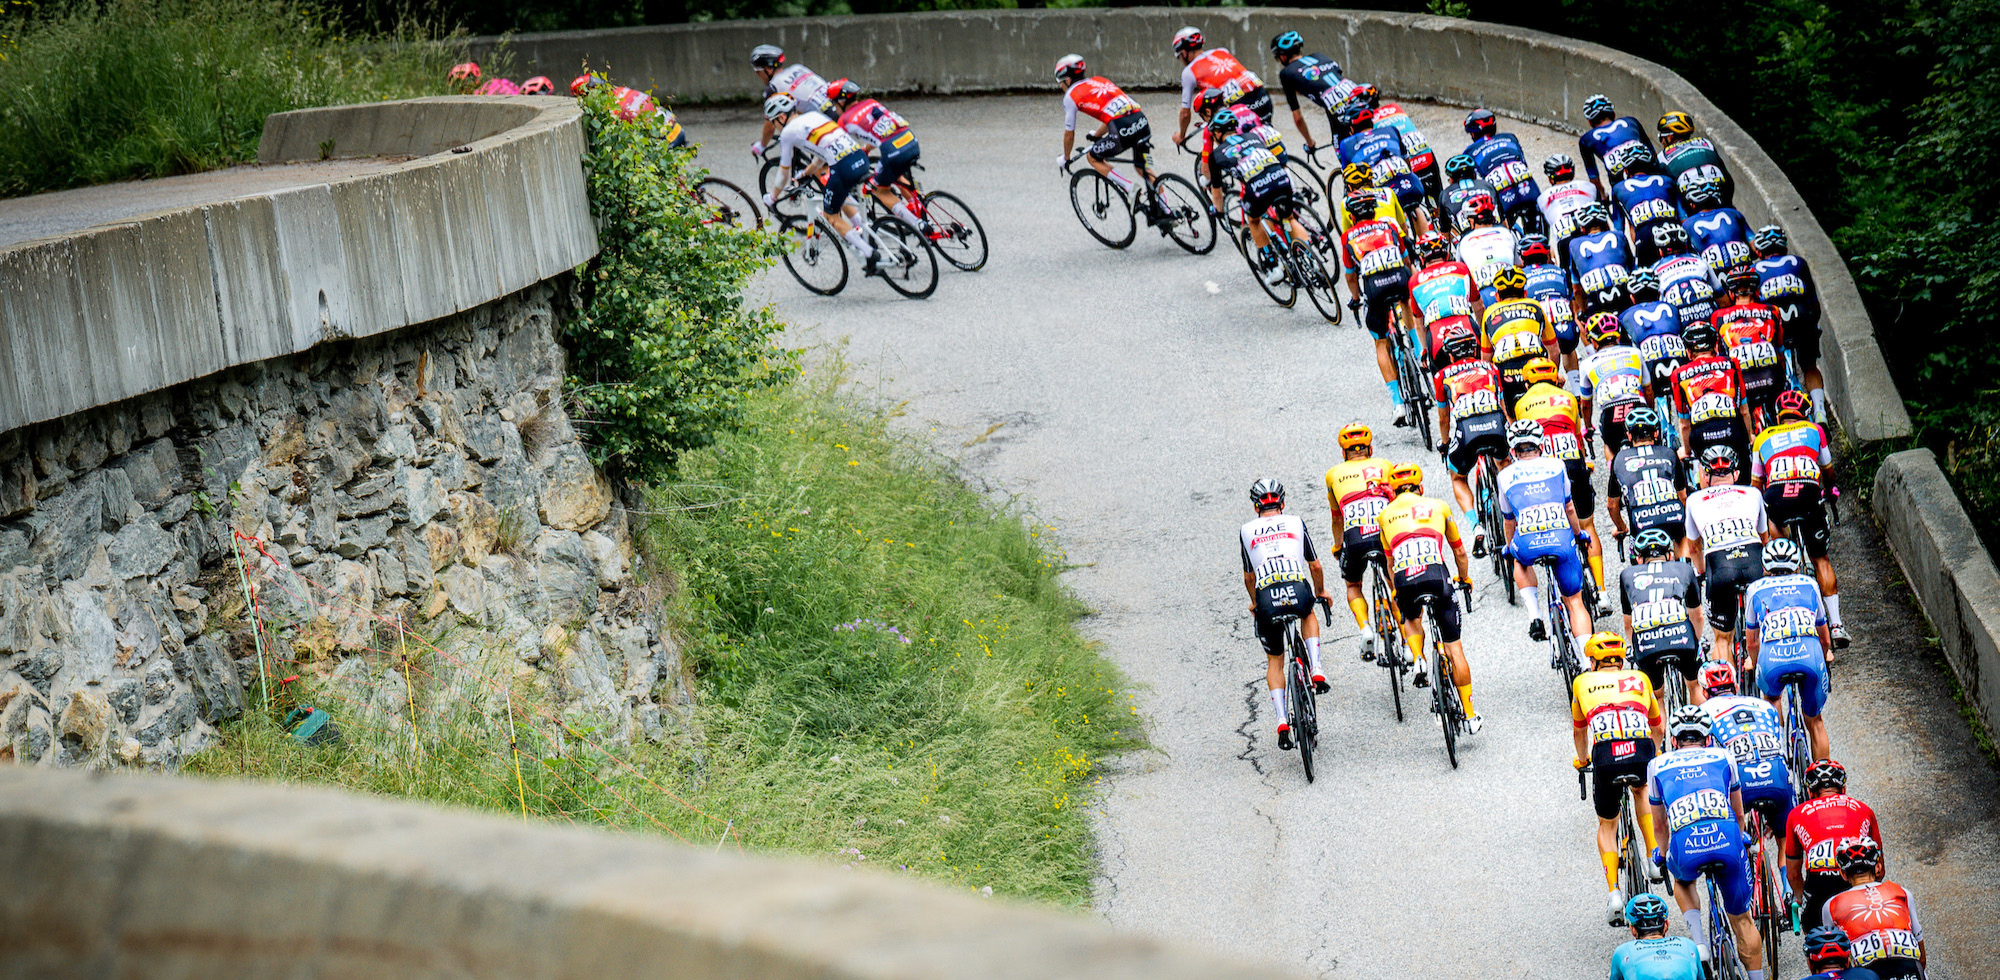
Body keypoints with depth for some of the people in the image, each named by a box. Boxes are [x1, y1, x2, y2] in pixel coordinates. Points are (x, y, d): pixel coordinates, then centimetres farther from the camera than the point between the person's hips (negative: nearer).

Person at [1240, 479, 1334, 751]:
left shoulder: (1247, 531, 18)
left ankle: (1282, 722, 7)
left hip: (1267, 599, 0)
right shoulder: (1296, 523, 17)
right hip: (1298, 593, 0)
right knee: (1308, 616, 38)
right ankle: (1316, 672, 19)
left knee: (1274, 661, 21)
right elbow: (1315, 567, 22)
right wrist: (1320, 592, 41)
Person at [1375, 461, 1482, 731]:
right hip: (1435, 575, -1)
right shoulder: (1438, 506, 20)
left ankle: (1418, 660, 9)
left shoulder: (1385, 514, 21)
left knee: (1411, 620, 36)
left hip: (1404, 580, 1)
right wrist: (1465, 579, 48)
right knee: (1454, 647, 10)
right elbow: (1459, 552, 31)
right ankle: (1470, 715, 11)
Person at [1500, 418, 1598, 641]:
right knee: (1575, 603, 14)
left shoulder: (1506, 476, 16)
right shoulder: (1556, 465, 17)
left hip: (1528, 544, 0)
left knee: (1520, 561, 37)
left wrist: (1509, 546, 47)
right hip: (1561, 540, 0)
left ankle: (1534, 616, 18)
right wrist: (1579, 533, 47)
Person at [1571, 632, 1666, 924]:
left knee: (1607, 825, 21)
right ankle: (1655, 853, 23)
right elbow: (1659, 729, 44)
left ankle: (1613, 892, 6)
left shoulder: (1583, 682, 25)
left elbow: (1579, 731, 42)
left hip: (1606, 756, -1)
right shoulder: (1639, 678, 28)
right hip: (1643, 752, 1)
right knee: (1642, 789, 38)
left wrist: (1582, 759, 62)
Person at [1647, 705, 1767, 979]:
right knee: (1741, 918, 20)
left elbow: (1660, 823, 37)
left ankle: (1699, 943, 16)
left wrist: (1661, 853, 58)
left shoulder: (1657, 766, 25)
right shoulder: (1723, 758, 26)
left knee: (1681, 879, 35)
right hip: (1726, 841, 0)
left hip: (1686, 847, 0)